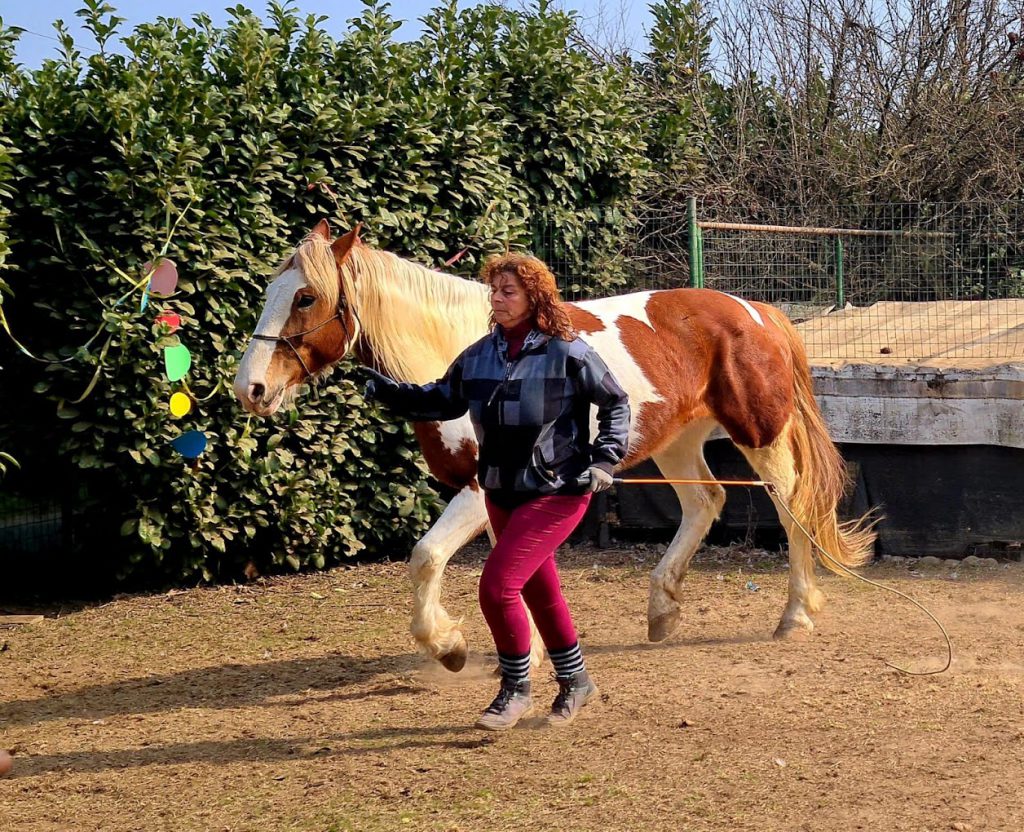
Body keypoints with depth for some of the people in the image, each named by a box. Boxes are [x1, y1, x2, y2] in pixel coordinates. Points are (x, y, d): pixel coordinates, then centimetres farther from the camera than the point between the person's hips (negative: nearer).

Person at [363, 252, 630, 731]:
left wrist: (603, 461, -11)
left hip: (556, 493, -7)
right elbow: (443, 401, 12)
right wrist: (389, 393, -1)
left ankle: (515, 690, 4)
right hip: (502, 493, 7)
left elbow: (616, 405, -4)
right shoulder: (480, 355, 3)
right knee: (539, 590, 17)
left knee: (497, 587, -15)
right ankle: (574, 682, 36)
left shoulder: (567, 354, -13)